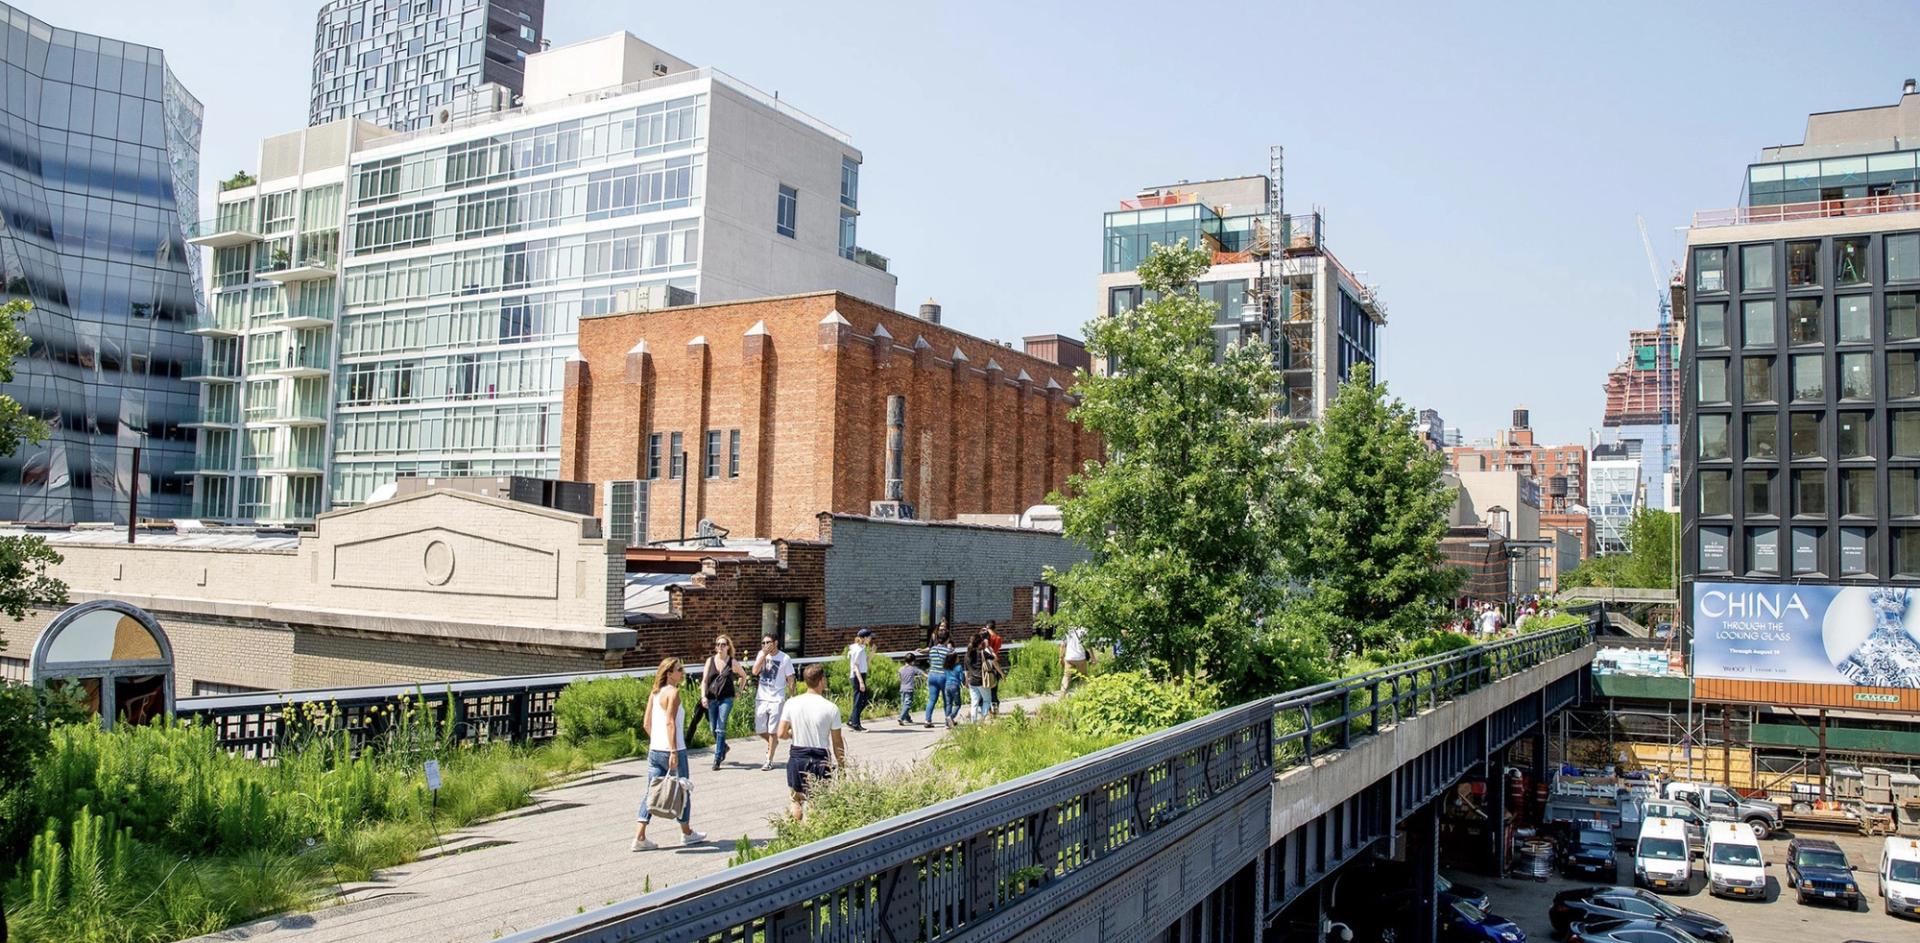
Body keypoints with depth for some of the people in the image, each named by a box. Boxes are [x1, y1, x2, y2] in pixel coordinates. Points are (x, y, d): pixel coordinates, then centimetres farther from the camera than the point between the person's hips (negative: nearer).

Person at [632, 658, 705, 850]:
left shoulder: (655, 693, 10)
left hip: (654, 750, 7)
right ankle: (687, 833, 24)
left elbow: (646, 723, 12)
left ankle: (639, 837, 1)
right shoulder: (673, 692, -13)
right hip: (672, 749, -7)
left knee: (651, 791, 7)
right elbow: (670, 722, -20)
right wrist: (674, 751, -22)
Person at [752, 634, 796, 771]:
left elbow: (790, 680, -2)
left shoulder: (784, 658, -6)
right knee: (760, 730, 8)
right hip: (761, 698, 4)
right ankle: (773, 743, 39)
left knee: (772, 731, 0)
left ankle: (769, 761, 11)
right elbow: (755, 671, -11)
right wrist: (764, 654, -16)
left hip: (776, 699, -4)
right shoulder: (761, 655, 3)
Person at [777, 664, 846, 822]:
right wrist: (842, 766, 8)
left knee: (796, 798, 23)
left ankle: (795, 807, -2)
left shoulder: (791, 703, -5)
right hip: (819, 760, -2)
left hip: (796, 757, 2)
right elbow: (837, 743, -4)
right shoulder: (831, 708, -10)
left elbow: (782, 734, -1)